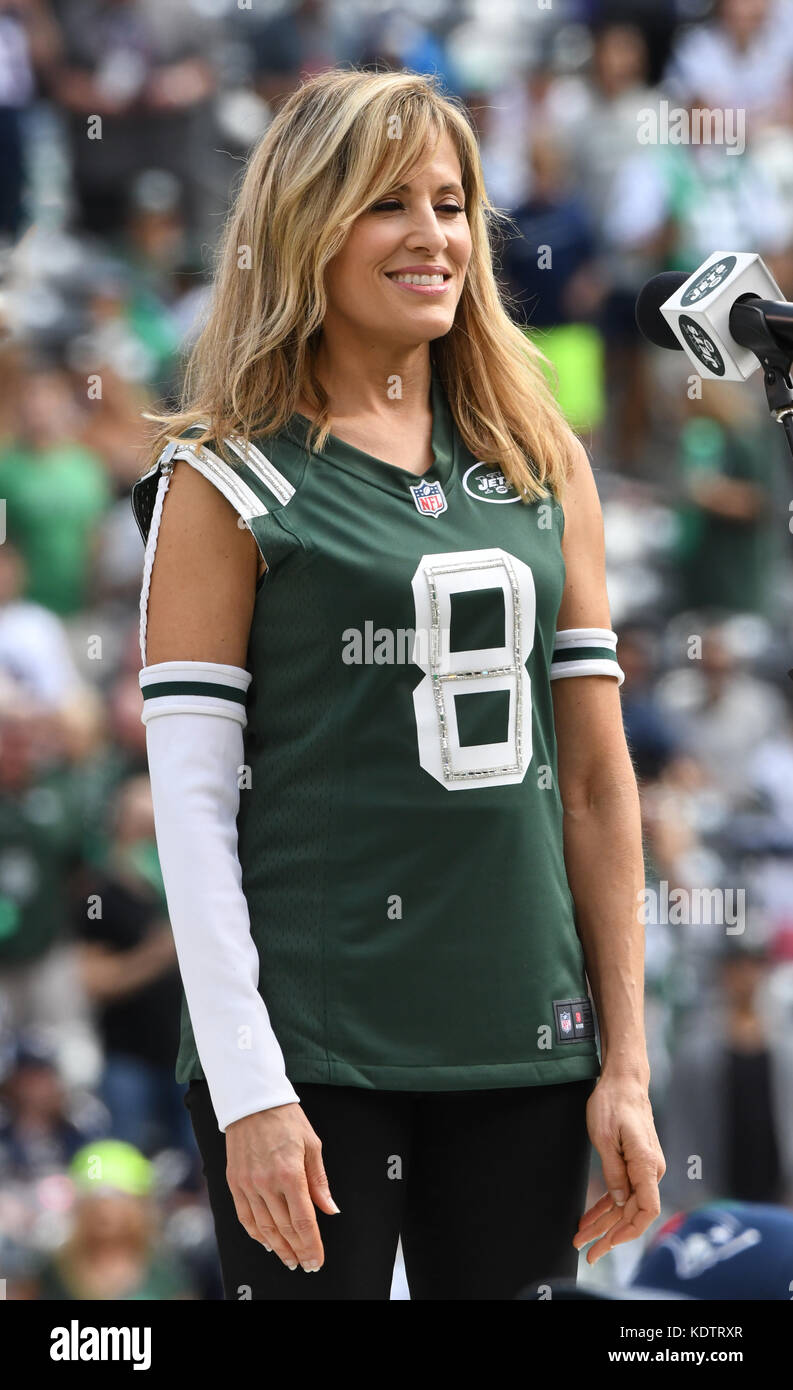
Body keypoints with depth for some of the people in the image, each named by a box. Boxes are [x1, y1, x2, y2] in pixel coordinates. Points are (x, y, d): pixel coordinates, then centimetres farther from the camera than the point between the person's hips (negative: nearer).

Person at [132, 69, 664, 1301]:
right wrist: (247, 1091, -13)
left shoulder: (543, 466, 12)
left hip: (522, 1046, 4)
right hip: (310, 1047, -4)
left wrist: (625, 1063, 6)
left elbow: (597, 781, 11)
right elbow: (190, 804, -6)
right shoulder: (230, 482, -1)